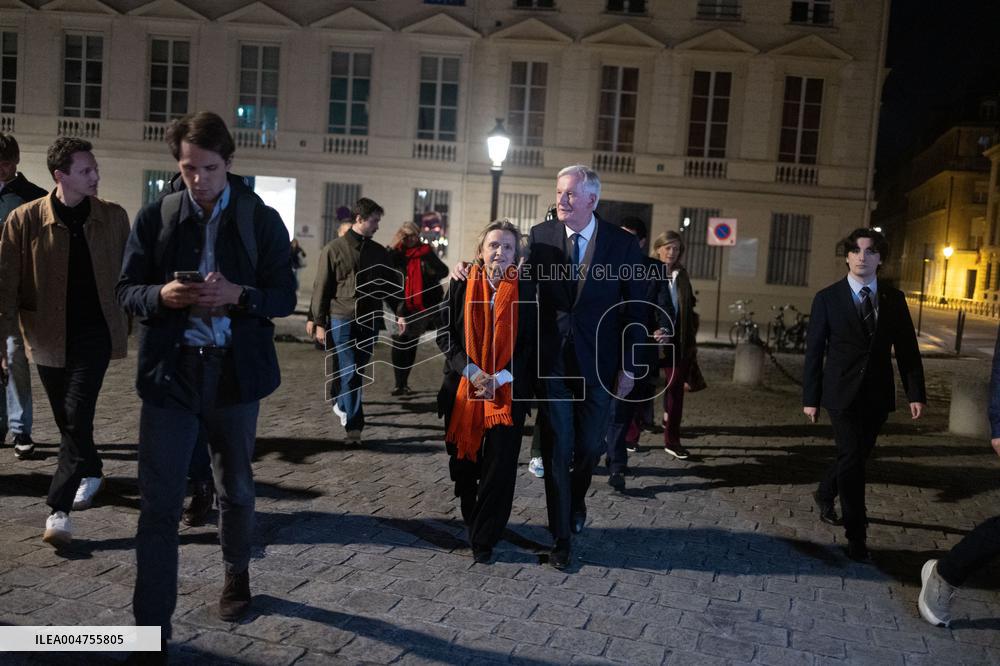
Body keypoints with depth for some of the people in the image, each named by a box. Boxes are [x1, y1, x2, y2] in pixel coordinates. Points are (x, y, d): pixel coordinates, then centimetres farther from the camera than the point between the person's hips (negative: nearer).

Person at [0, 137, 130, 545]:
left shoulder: (113, 217, 0)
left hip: (95, 332, -1)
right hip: (48, 335, 1)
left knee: (77, 416, -10)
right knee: (69, 420, 13)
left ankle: (59, 509, -5)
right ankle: (90, 472, 39)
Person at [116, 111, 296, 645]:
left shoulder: (262, 220, -1)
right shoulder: (154, 217, 2)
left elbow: (284, 298, -1)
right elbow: (127, 290, 4)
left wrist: (239, 294, -21)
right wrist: (162, 295, -18)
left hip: (235, 370, 1)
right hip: (169, 370, 0)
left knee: (235, 487, 18)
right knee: (159, 501, -1)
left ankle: (237, 574, 44)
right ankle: (152, 626, 9)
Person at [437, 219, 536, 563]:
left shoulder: (526, 291, -1)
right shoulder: (461, 285, 1)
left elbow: (530, 344, -2)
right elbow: (445, 335, 1)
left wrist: (500, 377, -14)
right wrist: (471, 370, -13)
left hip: (508, 390, -1)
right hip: (463, 388, 2)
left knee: (500, 465, -3)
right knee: (464, 460, 12)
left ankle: (484, 538, 10)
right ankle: (471, 519, 37)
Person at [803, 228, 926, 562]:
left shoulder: (894, 299, 4)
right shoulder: (828, 298, -4)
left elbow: (907, 349, 4)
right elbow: (814, 351, -3)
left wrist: (916, 393, -5)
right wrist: (810, 397, -5)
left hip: (877, 395, 4)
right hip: (843, 393, -3)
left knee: (857, 456, 14)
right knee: (852, 459, -6)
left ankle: (825, 494, 42)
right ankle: (856, 537, 4)